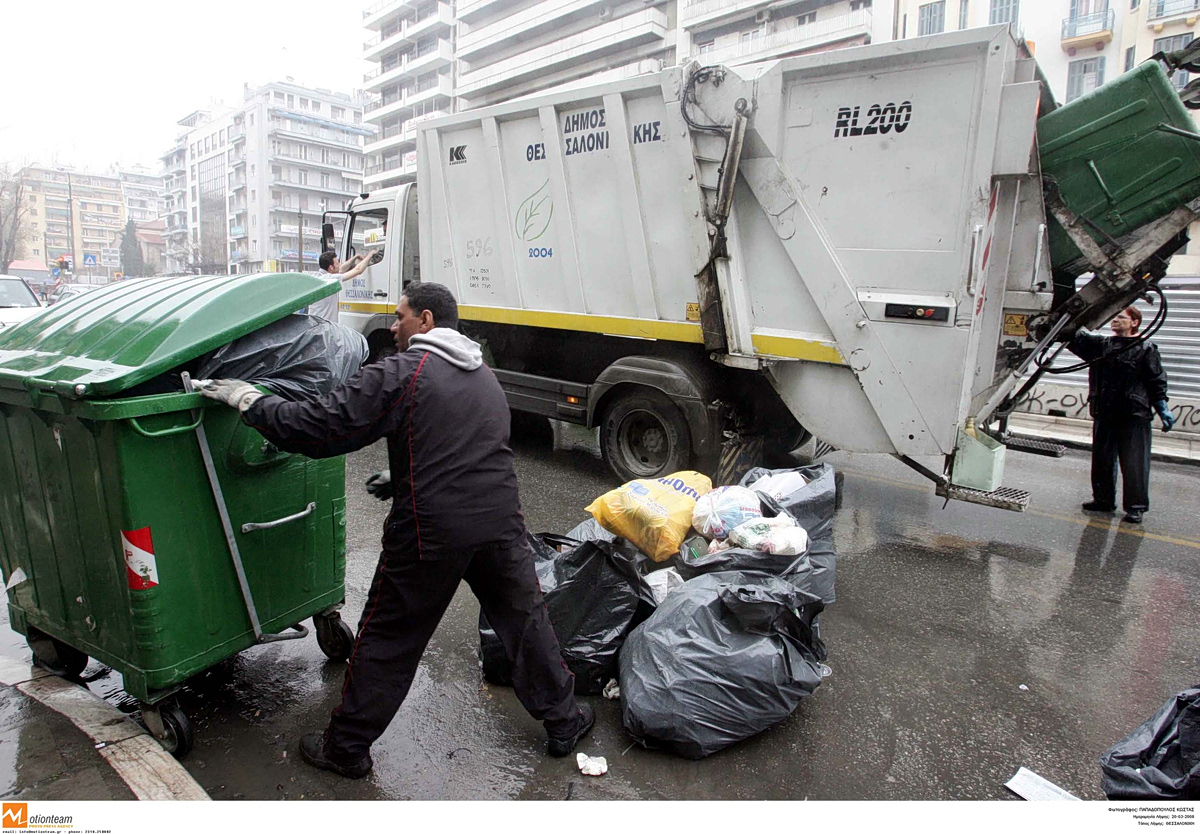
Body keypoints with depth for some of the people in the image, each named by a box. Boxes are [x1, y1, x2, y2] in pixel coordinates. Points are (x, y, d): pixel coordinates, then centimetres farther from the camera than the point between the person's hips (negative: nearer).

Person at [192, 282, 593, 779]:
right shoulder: (484, 376, 16)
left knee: (386, 641, 11)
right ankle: (563, 721, 33)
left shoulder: (401, 374, -9)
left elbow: (318, 429, -12)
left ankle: (346, 747, 29)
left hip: (431, 533, -6)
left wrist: (248, 401, 1)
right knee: (525, 620, 19)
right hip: (500, 523, 6)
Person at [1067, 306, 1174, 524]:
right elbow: (1076, 338, 1)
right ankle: (1104, 500, 24)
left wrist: (1163, 409, -3)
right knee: (1102, 460, 12)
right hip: (1104, 414, 5)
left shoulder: (1146, 349, 0)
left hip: (1134, 416, -5)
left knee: (1134, 463, -2)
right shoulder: (1102, 344, 11)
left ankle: (1136, 507, 8)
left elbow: (1157, 382, 1)